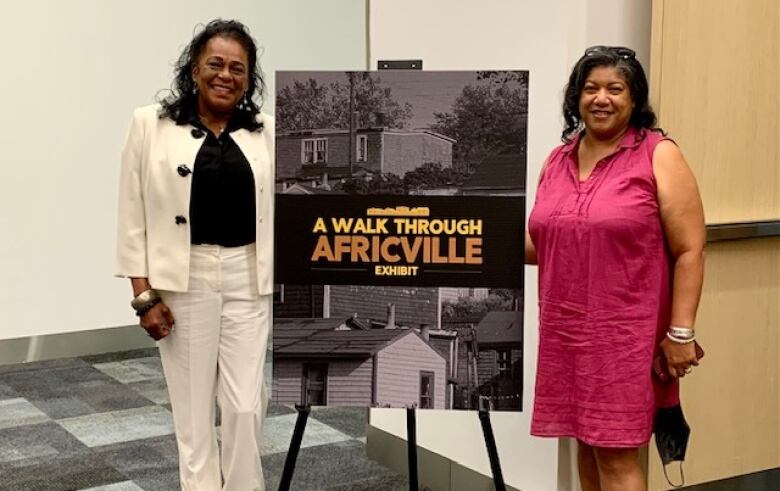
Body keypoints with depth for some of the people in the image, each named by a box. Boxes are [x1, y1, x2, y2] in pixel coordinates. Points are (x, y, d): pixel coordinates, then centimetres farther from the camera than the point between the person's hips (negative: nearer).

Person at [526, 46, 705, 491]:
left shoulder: (659, 156, -6)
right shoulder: (558, 161, 11)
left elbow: (690, 250, -9)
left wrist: (680, 332, -13)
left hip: (627, 336, -5)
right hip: (567, 334, 6)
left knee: (617, 454, -4)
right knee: (588, 446, 12)